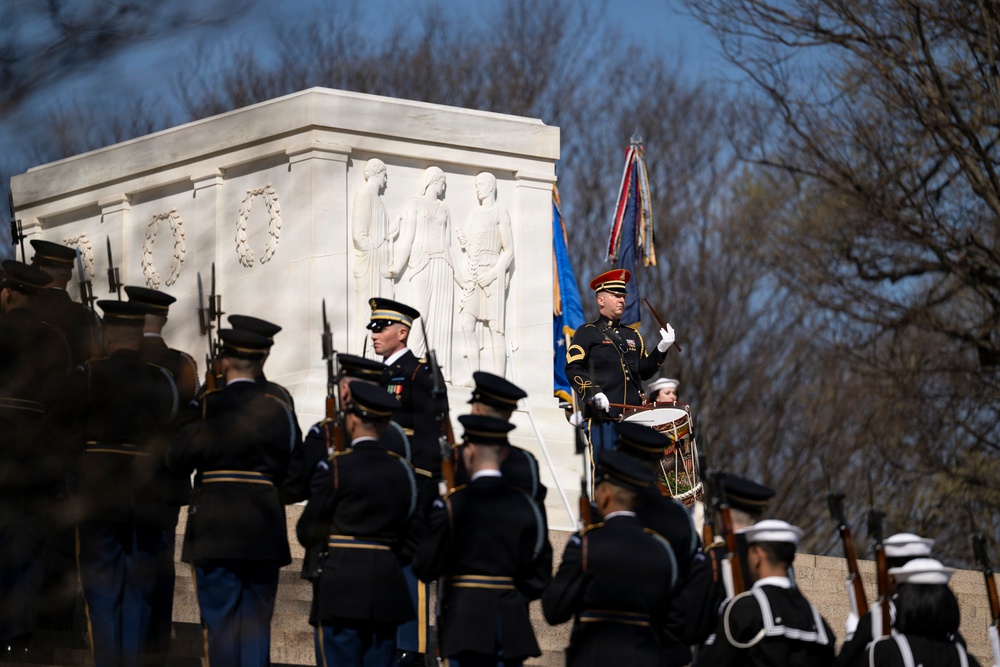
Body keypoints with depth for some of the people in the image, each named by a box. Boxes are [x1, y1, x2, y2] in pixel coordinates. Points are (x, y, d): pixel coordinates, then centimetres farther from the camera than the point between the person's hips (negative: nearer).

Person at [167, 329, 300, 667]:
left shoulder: (209, 407, -7)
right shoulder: (278, 409, 2)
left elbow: (177, 461, -6)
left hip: (215, 528, -2)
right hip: (264, 532, 2)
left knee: (220, 619, 2)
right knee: (256, 620, 7)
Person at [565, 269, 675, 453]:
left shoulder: (633, 335, 24)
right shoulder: (587, 333, 6)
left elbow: (645, 372, 20)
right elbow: (573, 369, -5)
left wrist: (662, 348, 6)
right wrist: (594, 393, -19)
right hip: (603, 415, -5)